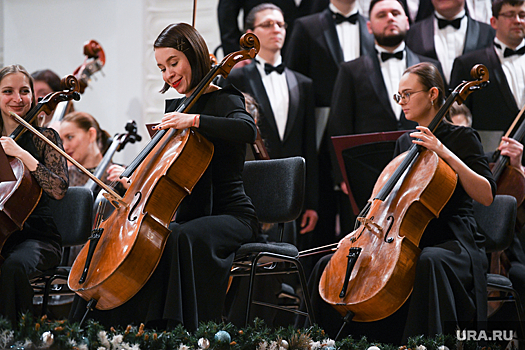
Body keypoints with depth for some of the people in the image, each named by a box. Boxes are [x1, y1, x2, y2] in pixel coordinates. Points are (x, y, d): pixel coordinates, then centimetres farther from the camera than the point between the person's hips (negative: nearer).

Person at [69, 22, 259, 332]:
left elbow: (247, 130, -32)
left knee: (183, 238, -39)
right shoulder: (175, 106, 16)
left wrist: (193, 120, -33)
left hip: (230, 216, -8)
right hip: (189, 214, 8)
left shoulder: (223, 100, -7)